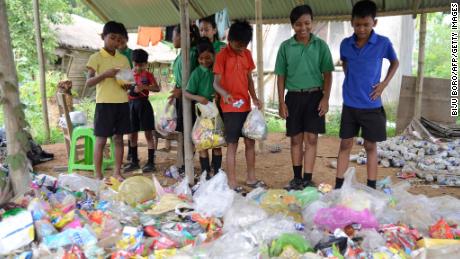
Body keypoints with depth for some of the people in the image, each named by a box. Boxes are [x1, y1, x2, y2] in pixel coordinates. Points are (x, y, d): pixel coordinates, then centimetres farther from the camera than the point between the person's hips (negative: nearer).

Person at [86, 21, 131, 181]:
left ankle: (117, 172, 18)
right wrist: (105, 74, -21)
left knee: (119, 138, 9)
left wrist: (128, 85, -5)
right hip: (104, 103, -5)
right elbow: (88, 83, -6)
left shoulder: (123, 59, 13)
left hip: (122, 103, 5)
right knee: (101, 140, 0)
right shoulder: (96, 57, -1)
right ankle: (98, 175, 8)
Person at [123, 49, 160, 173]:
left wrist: (145, 87, -25)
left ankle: (151, 162, 4)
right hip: (131, 104, 4)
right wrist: (132, 89, -13)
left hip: (143, 104, -4)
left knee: (148, 133, -1)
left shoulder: (148, 75, 0)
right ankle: (134, 161, 21)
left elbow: (157, 88, -11)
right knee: (132, 134, 9)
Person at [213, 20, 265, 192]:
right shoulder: (222, 55, -10)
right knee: (232, 144, -2)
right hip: (230, 107, -6)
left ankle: (251, 178, 25)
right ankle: (232, 183, 8)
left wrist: (254, 97, 1)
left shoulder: (247, 54, 9)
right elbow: (216, 83, -13)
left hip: (246, 105, 6)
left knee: (250, 142, 11)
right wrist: (224, 93, -33)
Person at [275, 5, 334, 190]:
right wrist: (281, 102, 0)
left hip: (314, 96, -1)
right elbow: (281, 76, 4)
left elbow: (327, 74, 2)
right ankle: (297, 178, 20)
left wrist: (325, 98, -8)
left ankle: (307, 180, 5)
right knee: (296, 139, 8)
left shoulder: (321, 45, 0)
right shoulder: (285, 47, 1)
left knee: (311, 138, -1)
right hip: (294, 97, 1)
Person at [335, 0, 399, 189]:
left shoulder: (383, 43, -7)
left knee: (370, 146, 7)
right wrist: (350, 79, 6)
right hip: (349, 104, 2)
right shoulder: (345, 44, 0)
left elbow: (395, 63, 11)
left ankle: (371, 188, 17)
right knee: (345, 144, 7)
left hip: (372, 105, -2)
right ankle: (338, 185, 15)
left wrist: (384, 84, -1)